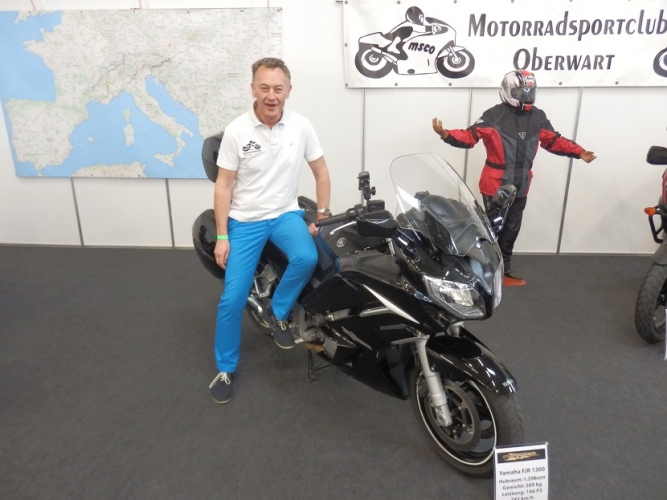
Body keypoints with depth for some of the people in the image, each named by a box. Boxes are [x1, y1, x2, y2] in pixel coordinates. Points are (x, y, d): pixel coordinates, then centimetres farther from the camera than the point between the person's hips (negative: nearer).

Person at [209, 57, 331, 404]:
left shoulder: (301, 126, -5)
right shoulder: (236, 131, -10)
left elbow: (321, 172, 5)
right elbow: (223, 185, -6)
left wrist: (322, 217, -1)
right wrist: (221, 237, -9)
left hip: (285, 214, 2)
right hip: (244, 220, -1)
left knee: (307, 258, -31)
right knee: (233, 297, -6)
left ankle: (277, 313, 0)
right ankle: (225, 369, 16)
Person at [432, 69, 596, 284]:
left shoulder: (538, 117, 6)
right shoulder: (494, 115, -12)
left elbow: (554, 141, 14)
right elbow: (470, 135, -18)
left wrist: (579, 152, 7)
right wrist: (446, 135, -34)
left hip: (520, 185, 6)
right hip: (495, 184, -6)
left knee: (512, 228, 16)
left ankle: (504, 268, 30)